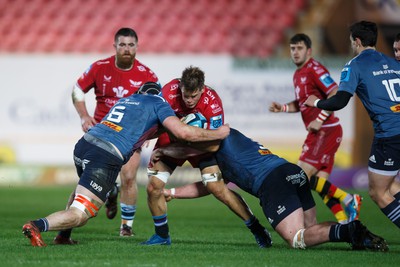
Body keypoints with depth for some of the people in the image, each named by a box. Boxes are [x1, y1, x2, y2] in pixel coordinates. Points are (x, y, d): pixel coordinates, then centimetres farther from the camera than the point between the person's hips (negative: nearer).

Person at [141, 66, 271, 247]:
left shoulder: (212, 102, -28)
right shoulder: (170, 91, -27)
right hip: (171, 141, 2)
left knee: (216, 188, -16)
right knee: (153, 186, -10)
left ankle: (256, 229, -5)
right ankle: (162, 235, 12)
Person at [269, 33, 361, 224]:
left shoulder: (314, 69, -11)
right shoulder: (298, 75, 18)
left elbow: (336, 95, -19)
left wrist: (320, 119, -21)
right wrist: (281, 108, 14)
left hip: (326, 131, -10)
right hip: (319, 132, 10)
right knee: (321, 182, 5)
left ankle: (347, 199, -9)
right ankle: (344, 221, 3)